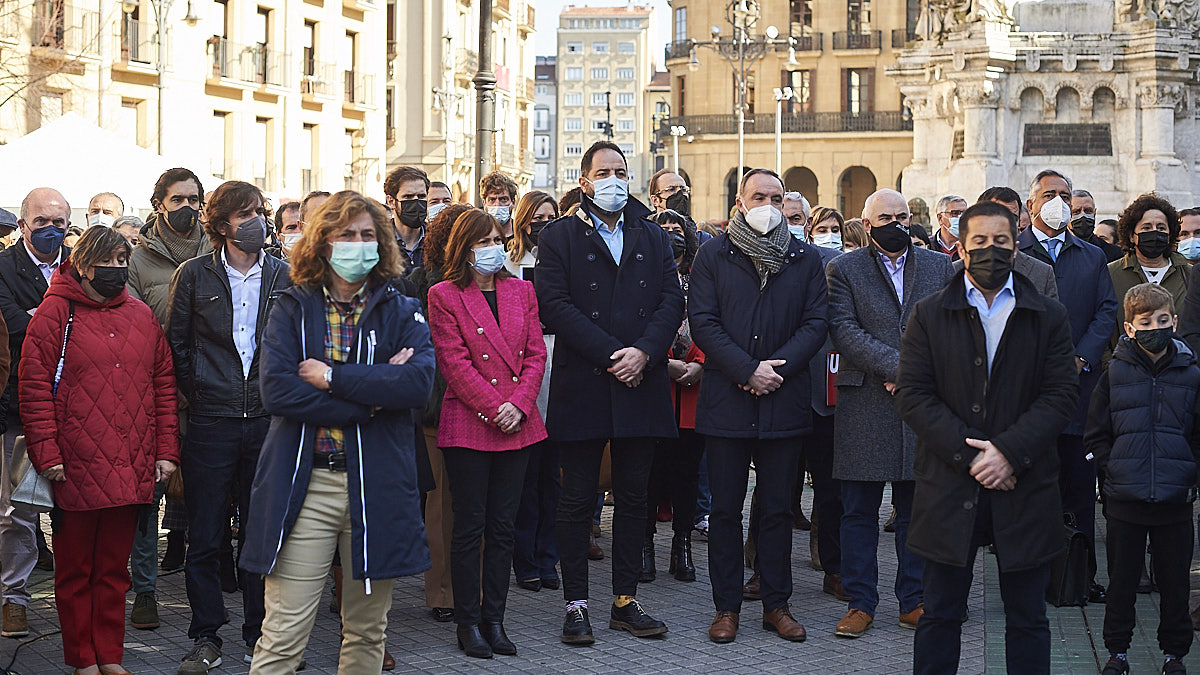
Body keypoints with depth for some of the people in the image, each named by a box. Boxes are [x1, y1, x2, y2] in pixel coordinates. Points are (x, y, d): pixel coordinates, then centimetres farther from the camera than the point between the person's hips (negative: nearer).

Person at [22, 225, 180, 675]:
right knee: (75, 570, 7)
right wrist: (47, 453, -12)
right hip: (76, 469, -4)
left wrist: (166, 451, 6)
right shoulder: (56, 314, -3)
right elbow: (34, 387, -6)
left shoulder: (142, 317, 11)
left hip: (131, 470, 4)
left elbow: (164, 385, 12)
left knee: (114, 567, 11)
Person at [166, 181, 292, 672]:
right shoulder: (195, 275, 1)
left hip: (267, 418, 1)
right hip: (212, 423, -1)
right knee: (205, 536, 2)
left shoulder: (284, 276, 6)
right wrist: (198, 395, 3)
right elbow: (176, 345, 5)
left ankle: (259, 633, 18)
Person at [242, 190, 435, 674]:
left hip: (377, 487, 2)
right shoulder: (292, 308, 7)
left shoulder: (402, 312, 10)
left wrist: (332, 377, -13)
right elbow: (275, 390, -9)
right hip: (304, 484, -2)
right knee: (283, 634, -5)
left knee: (367, 631, 11)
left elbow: (419, 381, -10)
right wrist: (371, 393, -11)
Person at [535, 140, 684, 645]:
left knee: (633, 499, 9)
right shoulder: (560, 236, 2)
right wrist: (610, 355, -16)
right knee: (578, 501, 2)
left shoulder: (652, 237, 14)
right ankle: (576, 605, 8)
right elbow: (555, 304, -9)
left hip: (641, 385, 4)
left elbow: (672, 300, 4)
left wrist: (644, 352, -13)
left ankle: (626, 601, 16)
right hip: (581, 389, -4)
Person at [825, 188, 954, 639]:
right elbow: (844, 330, -7)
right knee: (859, 512, 2)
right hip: (863, 405, -2)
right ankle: (860, 602, 10)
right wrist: (896, 366, -16)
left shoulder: (939, 266, 13)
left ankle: (913, 601, 15)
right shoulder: (843, 270, 5)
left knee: (916, 509, 7)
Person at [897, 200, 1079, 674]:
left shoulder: (1048, 317, 6)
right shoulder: (929, 315, 4)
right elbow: (912, 394, -3)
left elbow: (1061, 395, -2)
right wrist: (968, 453, -14)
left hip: (1024, 487, 0)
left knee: (1027, 618, 8)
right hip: (950, 487, 0)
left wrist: (1009, 450, -15)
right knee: (940, 613, 7)